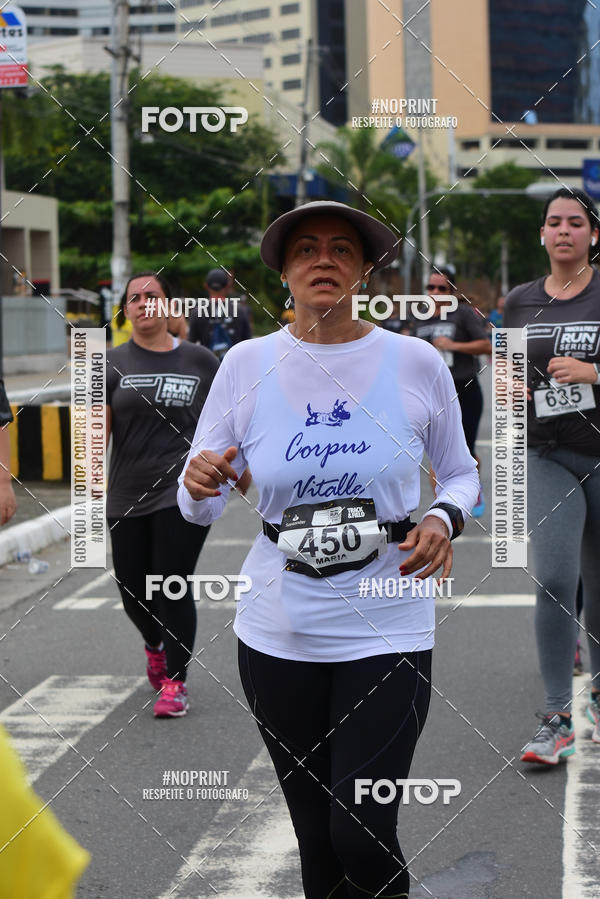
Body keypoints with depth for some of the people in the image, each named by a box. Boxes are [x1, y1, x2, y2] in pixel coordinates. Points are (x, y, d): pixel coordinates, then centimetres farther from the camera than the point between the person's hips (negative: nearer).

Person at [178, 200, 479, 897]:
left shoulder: (416, 363, -4)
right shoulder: (247, 365, -1)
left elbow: (461, 474, 11)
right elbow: (199, 509, 4)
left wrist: (444, 519, -11)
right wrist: (199, 481, -20)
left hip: (386, 625, -2)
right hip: (279, 631, 2)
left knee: (364, 840, -9)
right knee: (317, 839, 10)